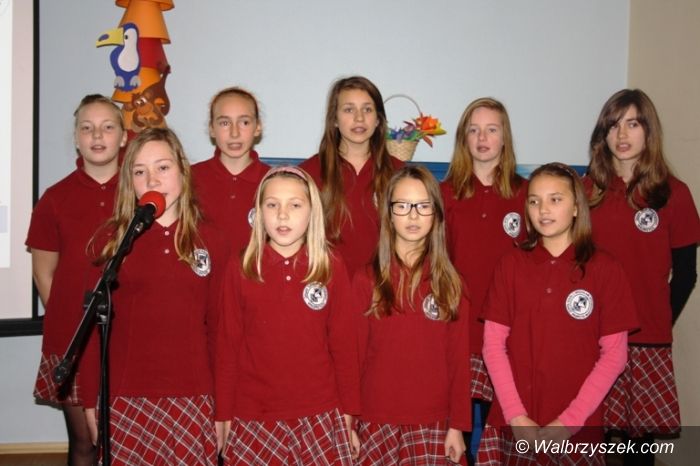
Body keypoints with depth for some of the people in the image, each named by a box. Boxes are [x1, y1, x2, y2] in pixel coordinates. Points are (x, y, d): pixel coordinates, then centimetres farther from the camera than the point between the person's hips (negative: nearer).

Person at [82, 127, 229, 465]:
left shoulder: (210, 243, 3)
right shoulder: (109, 240, 1)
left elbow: (219, 326, 4)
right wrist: (91, 400, 0)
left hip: (192, 398, 0)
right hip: (124, 398, 0)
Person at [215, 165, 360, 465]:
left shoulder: (332, 269, -1)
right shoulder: (239, 270, -1)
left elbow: (344, 345, 2)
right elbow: (227, 346, 2)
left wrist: (348, 413, 2)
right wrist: (223, 414, 3)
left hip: (320, 417, 0)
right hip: (252, 419, 0)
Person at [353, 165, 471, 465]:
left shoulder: (450, 283, 2)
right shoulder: (366, 280, 0)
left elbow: (459, 359, 2)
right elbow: (354, 354, 1)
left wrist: (458, 424, -2)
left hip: (434, 423, 1)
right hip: (376, 422, 0)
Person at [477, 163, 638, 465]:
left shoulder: (605, 269, -3)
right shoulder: (511, 264, 1)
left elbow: (614, 354, -4)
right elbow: (493, 344, -1)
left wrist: (570, 420, -10)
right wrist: (515, 415, -9)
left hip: (577, 427, -1)